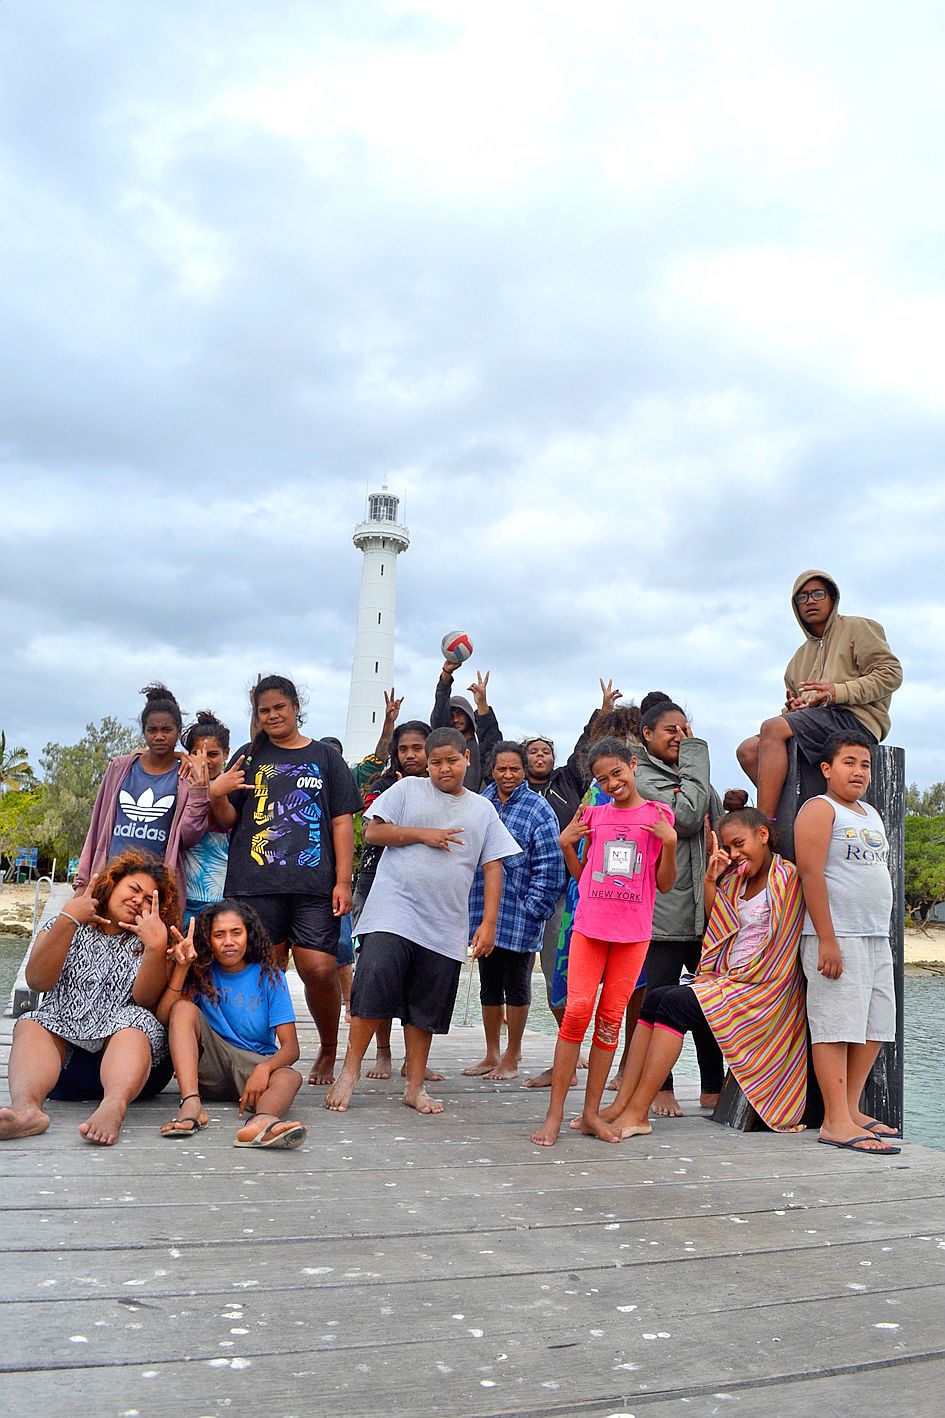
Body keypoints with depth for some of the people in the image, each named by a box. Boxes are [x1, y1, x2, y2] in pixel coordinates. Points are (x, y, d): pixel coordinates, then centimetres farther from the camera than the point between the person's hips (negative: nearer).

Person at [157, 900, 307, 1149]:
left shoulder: (269, 977, -1)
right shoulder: (202, 972, 5)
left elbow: (290, 1047, -9)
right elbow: (163, 1016, -11)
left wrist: (264, 1067, -30)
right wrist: (182, 966, -20)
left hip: (255, 1065, -1)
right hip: (208, 1066, 2)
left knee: (291, 1077, -34)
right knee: (183, 1008, -21)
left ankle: (260, 1122, -71)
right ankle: (191, 1104, -40)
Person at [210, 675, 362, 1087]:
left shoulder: (326, 758, 12)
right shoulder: (249, 758, 15)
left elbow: (342, 822, 8)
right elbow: (228, 820, 13)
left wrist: (343, 881, -1)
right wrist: (217, 795, -9)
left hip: (314, 886, -1)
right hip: (256, 885, 1)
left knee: (319, 970, -9)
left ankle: (328, 1050, 14)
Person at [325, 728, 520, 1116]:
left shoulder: (482, 809, 13)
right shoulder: (408, 789, 7)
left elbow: (493, 868, 10)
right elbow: (372, 832, 1)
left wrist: (488, 923, 2)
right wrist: (422, 834, -8)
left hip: (446, 927, 3)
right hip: (393, 912, -2)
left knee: (426, 1010, 7)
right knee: (373, 989, -14)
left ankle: (415, 1087, 18)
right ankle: (350, 1072, 0)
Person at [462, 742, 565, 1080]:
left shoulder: (539, 811, -8)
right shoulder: (482, 800, 7)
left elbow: (549, 867, -10)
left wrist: (532, 909, -14)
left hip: (518, 917, -5)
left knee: (516, 988, 7)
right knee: (489, 986, 15)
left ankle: (512, 1058, 21)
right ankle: (491, 1055, 28)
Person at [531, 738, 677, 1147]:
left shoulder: (658, 815, 3)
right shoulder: (594, 815, 8)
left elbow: (664, 884, 3)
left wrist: (669, 842, -11)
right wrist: (566, 845, 1)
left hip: (634, 931, 0)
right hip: (590, 925, 1)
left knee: (610, 1017, 4)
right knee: (577, 1011, -8)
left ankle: (591, 1113, 12)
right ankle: (554, 1114, -3)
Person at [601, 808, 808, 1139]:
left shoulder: (788, 877, -6)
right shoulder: (734, 879, 17)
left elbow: (779, 951, -10)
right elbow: (715, 929, 14)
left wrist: (722, 979, -9)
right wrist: (711, 880, 5)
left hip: (763, 990, -7)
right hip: (727, 983, 8)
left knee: (676, 1002, -23)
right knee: (654, 999, -11)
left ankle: (637, 1113, -24)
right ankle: (621, 1104, -17)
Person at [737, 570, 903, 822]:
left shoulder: (858, 628, 10)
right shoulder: (800, 656, 30)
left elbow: (891, 673, -3)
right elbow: (794, 702, 31)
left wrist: (839, 692, -16)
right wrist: (792, 707, 4)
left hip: (855, 719, -8)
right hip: (816, 721, 8)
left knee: (772, 728, -28)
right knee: (747, 750, -13)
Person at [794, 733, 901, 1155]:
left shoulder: (872, 815, 20)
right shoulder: (820, 809, -5)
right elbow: (811, 872, -14)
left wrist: (880, 934, 18)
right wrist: (827, 939, -20)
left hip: (876, 938, 9)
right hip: (836, 937, -9)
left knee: (876, 1025, 9)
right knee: (836, 1025, -9)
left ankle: (852, 1109, 17)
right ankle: (835, 1122, -8)